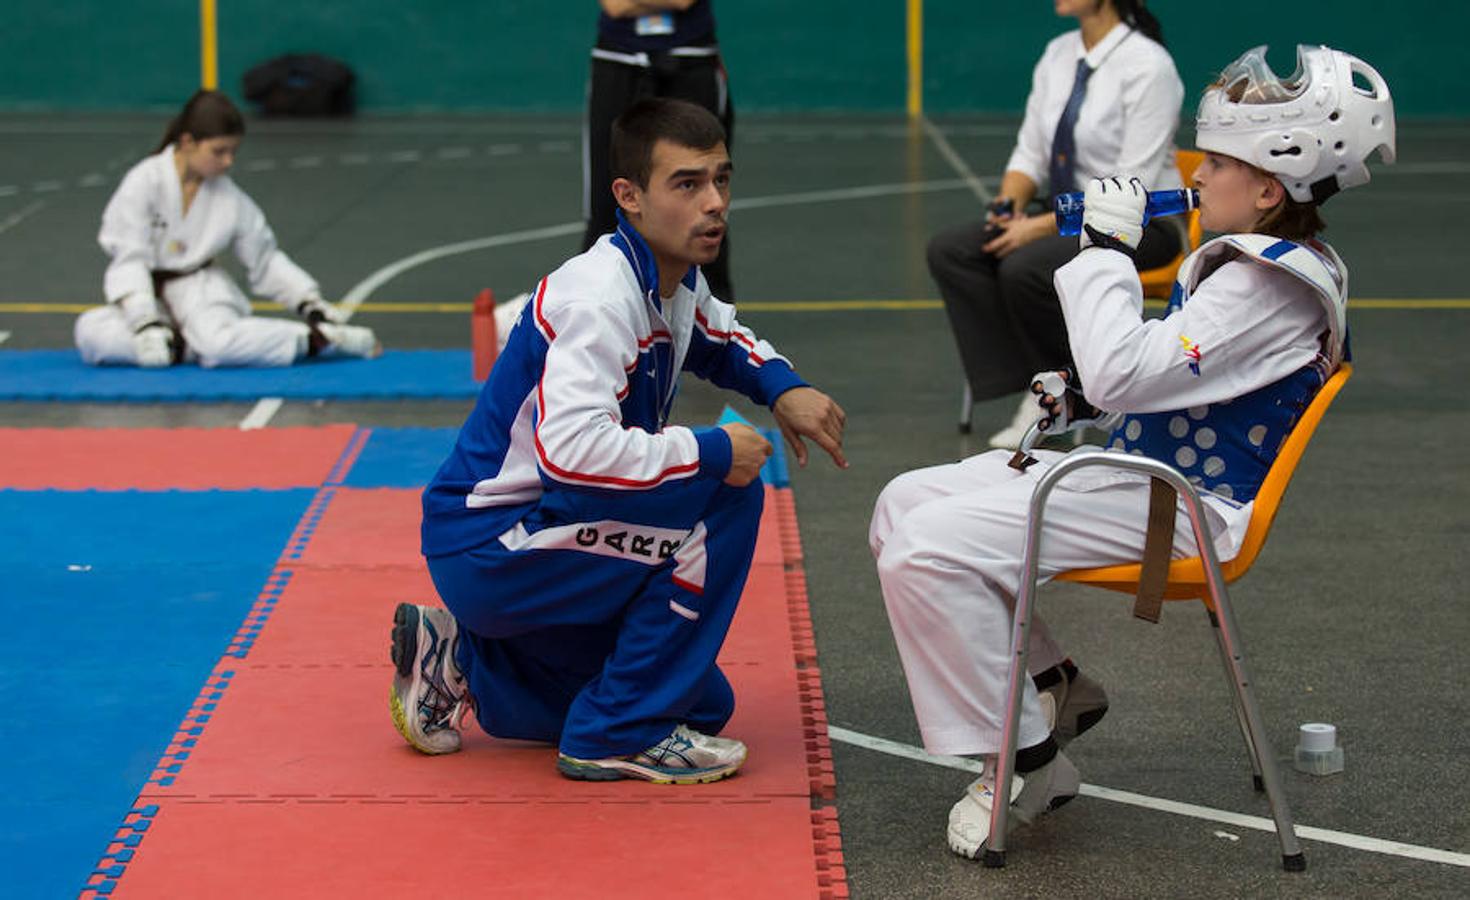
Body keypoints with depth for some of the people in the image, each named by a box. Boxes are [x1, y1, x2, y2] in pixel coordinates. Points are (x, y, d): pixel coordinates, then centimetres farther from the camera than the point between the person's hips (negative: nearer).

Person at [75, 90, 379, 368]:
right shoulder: (144, 182, -12)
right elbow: (129, 258, -16)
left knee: (219, 345, -36)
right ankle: (180, 345, -27)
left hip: (202, 290, 0)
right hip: (150, 295, 0)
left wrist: (311, 304, 4)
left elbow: (265, 261, 11)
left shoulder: (232, 199, -2)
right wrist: (145, 322, -27)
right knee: (91, 332, -31)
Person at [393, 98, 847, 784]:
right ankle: (618, 734, -10)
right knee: (725, 497, -21)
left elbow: (719, 338, 29)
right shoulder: (601, 295, -25)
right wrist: (710, 451, -27)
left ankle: (461, 664, 24)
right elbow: (571, 448, -38)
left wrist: (782, 386, 7)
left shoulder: (674, 280, 5)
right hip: (487, 543, -10)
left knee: (704, 702, 16)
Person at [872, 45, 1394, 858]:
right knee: (904, 505, 8)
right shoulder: (1253, 259, 10)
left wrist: (1107, 247, -20)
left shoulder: (1268, 288, -23)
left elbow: (1125, 373, -30)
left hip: (1181, 512, -11)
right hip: (1138, 469, 11)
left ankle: (1027, 761, -10)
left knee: (926, 549, -23)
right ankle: (1053, 685, 16)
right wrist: (1078, 399, 9)